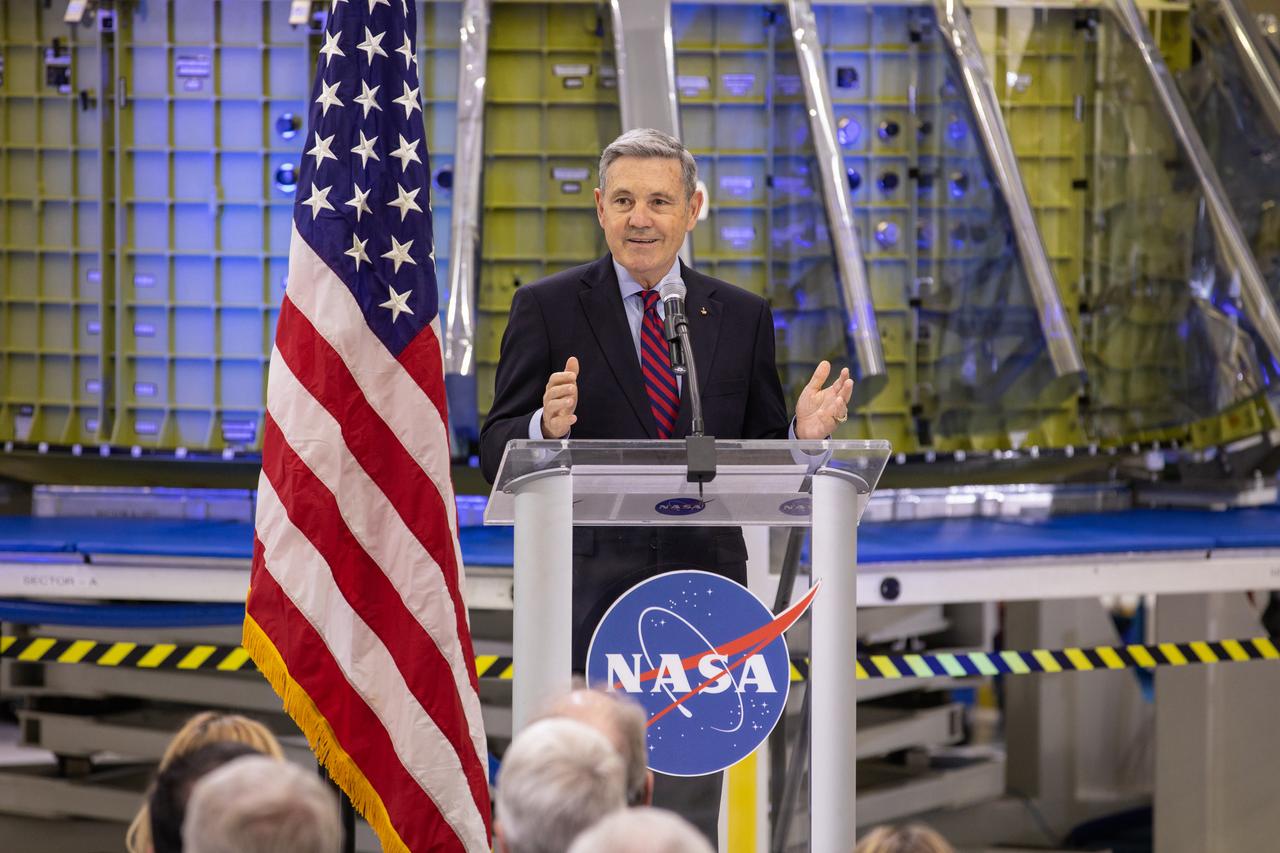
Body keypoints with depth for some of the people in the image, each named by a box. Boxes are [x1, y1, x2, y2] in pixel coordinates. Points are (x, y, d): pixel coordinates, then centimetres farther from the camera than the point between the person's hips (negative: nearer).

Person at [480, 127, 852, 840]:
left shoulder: (742, 317, 10)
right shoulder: (548, 308, 2)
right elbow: (497, 454, -2)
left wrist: (802, 434, -11)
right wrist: (546, 428, -24)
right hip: (587, 589, -2)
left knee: (690, 816, 6)